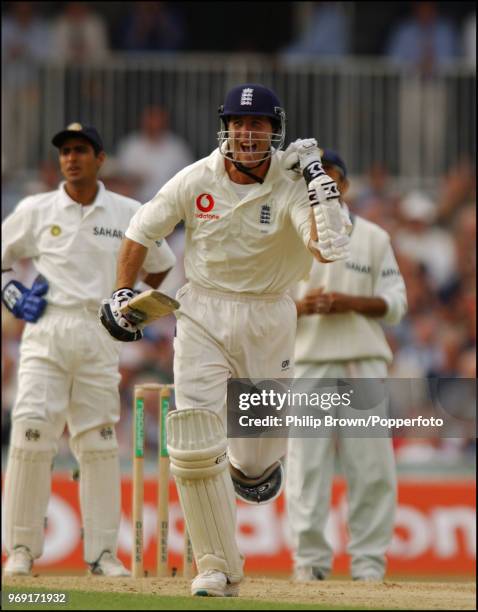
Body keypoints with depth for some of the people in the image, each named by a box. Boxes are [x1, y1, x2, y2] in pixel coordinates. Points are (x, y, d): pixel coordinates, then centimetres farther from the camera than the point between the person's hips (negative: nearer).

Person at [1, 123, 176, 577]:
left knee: (99, 444, 2)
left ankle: (103, 552, 7)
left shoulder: (128, 214, 7)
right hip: (46, 334, -1)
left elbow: (160, 265, 21)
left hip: (100, 336, 1)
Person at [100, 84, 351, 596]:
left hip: (267, 318, -1)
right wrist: (122, 293, 1)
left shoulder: (290, 187, -13)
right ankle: (219, 568, -1)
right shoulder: (196, 180, -7)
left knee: (256, 463, 3)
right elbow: (142, 230, 8)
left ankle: (255, 461, 42)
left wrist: (319, 180, -30)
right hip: (203, 316, 1)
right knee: (195, 447, -11)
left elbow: (330, 249, -30)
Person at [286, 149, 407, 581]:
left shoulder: (373, 238, 11)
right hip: (307, 361, 0)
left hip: (364, 361, 0)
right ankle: (311, 558, -1)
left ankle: (369, 559, 1)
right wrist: (300, 306, -13)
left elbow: (395, 302, 6)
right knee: (307, 461, -6)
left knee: (372, 463, -4)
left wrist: (349, 302, -11)